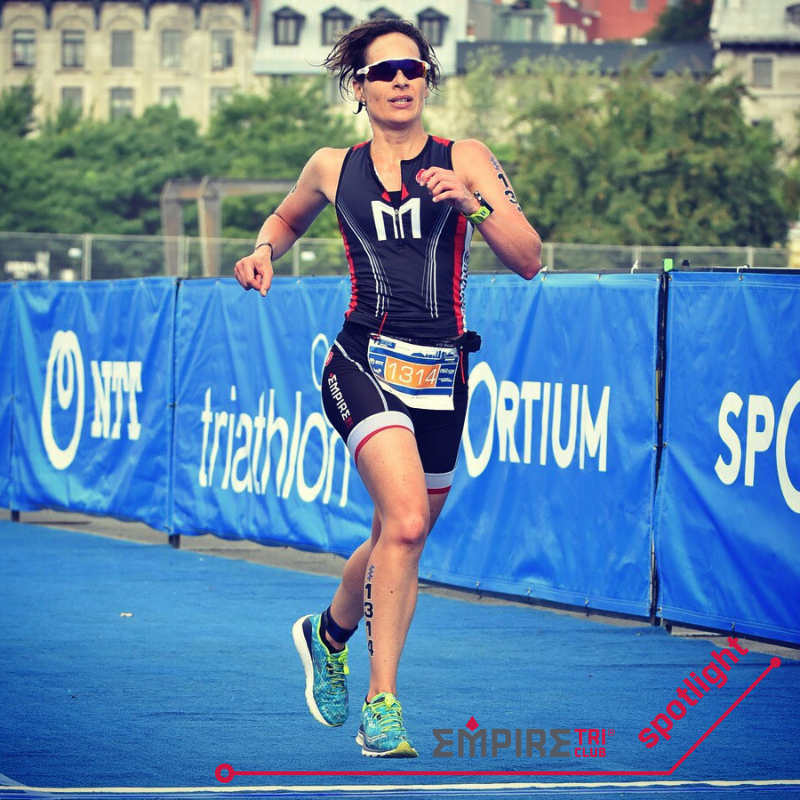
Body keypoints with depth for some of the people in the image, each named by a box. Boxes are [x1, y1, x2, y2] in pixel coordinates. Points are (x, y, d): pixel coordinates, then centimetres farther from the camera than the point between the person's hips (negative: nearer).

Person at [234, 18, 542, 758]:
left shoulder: (466, 161, 4)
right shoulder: (333, 169, 8)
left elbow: (529, 260, -4)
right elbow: (287, 218, 29)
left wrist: (472, 200, -18)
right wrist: (265, 250, 7)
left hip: (441, 372, 2)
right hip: (364, 363, -2)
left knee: (399, 540, 13)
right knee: (406, 520, -24)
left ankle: (331, 634, 45)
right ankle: (382, 702, -18)